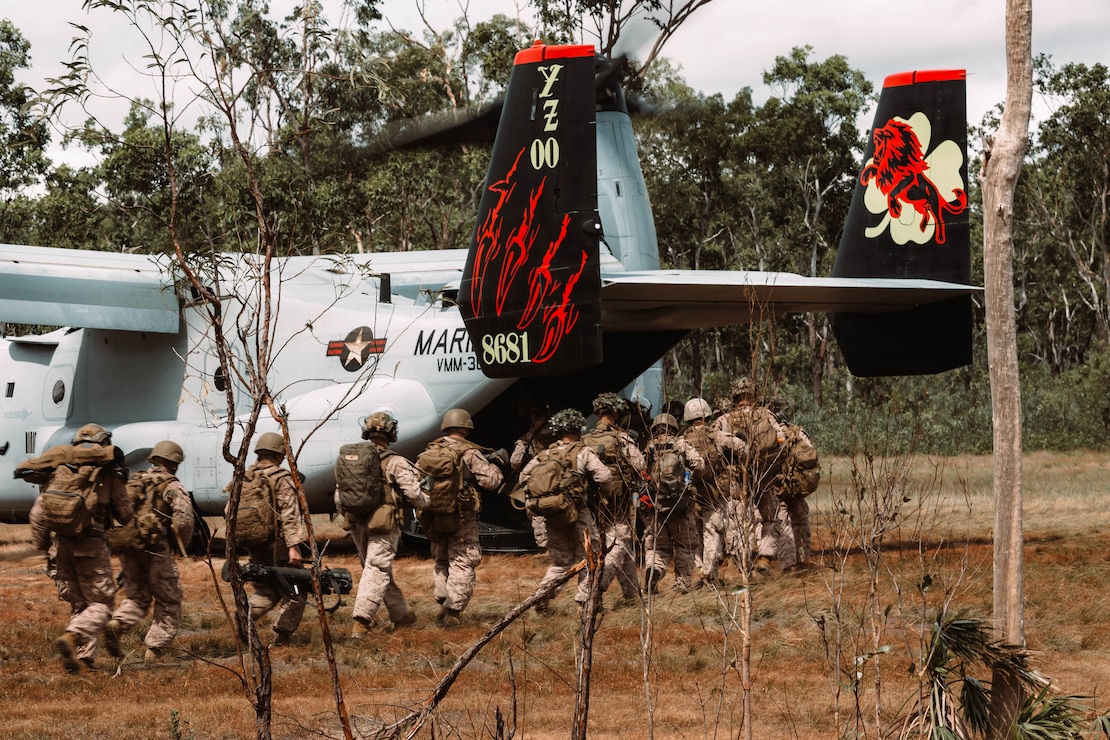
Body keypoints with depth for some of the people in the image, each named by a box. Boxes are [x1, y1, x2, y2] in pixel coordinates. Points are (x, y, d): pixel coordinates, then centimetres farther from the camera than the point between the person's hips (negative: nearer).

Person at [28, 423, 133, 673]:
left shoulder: (61, 471, 9)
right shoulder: (108, 474, 0)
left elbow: (39, 512, 4)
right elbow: (125, 516, 5)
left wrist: (42, 544, 14)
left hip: (63, 544, 4)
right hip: (91, 544, -4)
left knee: (79, 603, 16)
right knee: (101, 604, 1)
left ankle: (84, 656, 10)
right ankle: (71, 637, -23)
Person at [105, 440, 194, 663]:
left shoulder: (133, 482, 15)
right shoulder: (173, 487, -2)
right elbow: (183, 520, -15)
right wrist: (181, 544, 2)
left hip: (128, 549, 5)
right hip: (156, 551, -5)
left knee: (136, 597, 17)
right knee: (168, 602, 9)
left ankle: (115, 624, -12)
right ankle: (154, 649, 2)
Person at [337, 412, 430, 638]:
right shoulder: (395, 462, -8)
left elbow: (339, 497, 10)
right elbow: (413, 494, -11)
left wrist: (349, 517, 26)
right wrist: (425, 501, 11)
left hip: (358, 526, 6)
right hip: (383, 526, -6)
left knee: (381, 571, 19)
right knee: (376, 573, -7)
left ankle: (401, 615, 32)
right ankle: (360, 623, -20)